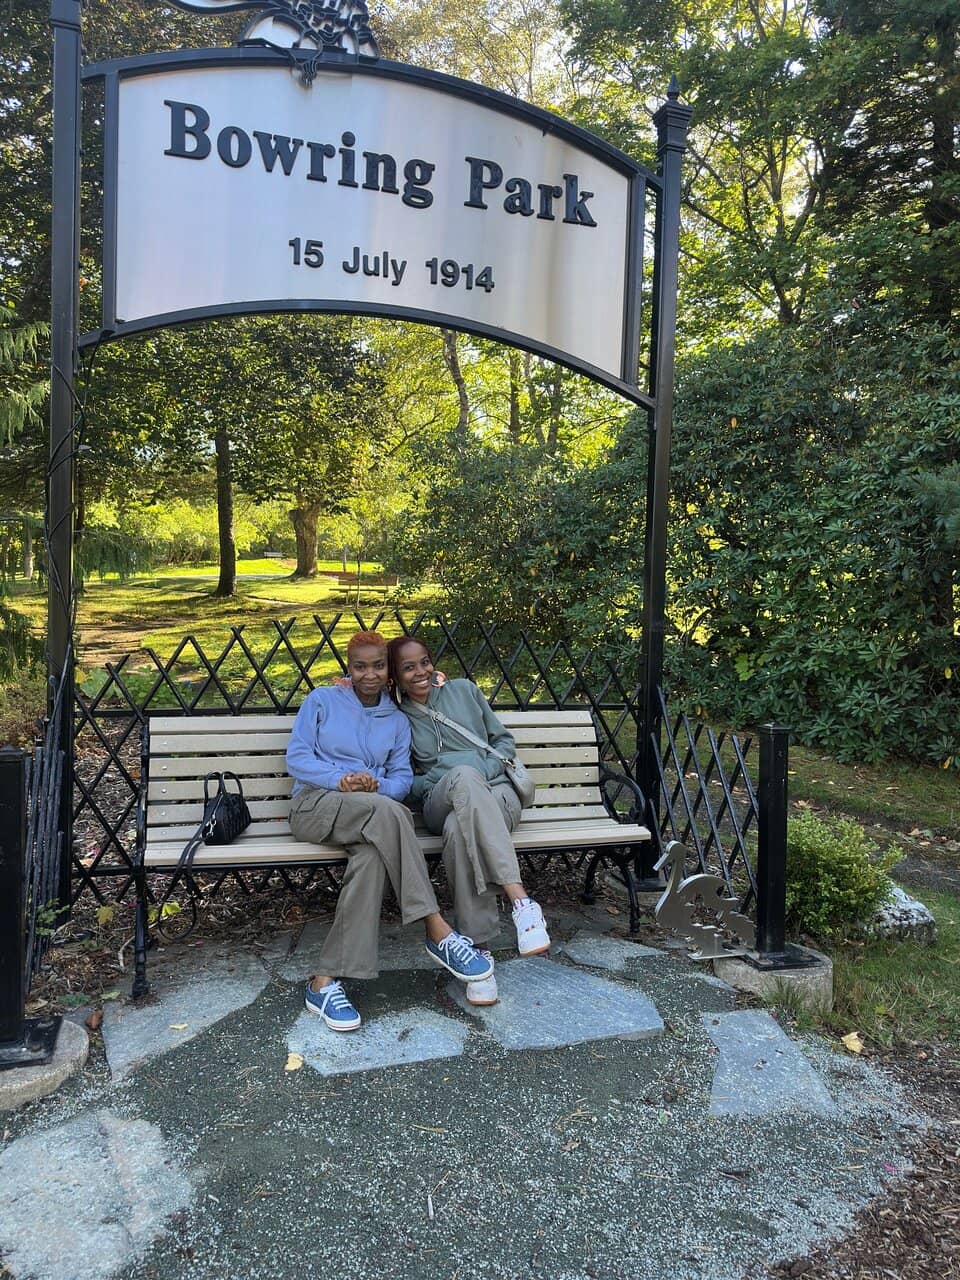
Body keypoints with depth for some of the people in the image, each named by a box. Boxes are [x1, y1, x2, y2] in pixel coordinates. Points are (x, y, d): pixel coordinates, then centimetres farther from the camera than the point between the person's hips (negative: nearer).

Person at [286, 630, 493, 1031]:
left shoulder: (396, 721, 21)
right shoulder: (321, 701, 13)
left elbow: (403, 779, 11)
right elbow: (296, 758, 2)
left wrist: (376, 784, -14)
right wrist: (340, 779, -16)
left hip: (373, 812, 3)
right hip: (315, 804, -3)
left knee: (372, 857, -37)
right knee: (387, 810, -37)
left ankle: (326, 981, -40)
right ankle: (438, 932, -39)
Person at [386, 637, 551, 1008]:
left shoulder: (463, 690, 16)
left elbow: (504, 740, 18)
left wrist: (486, 770, -2)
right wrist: (434, 785, -8)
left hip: (495, 793, 1)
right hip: (441, 804, -1)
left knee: (459, 828, -40)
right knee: (464, 775, -42)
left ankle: (478, 949, -40)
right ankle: (521, 901, -49)